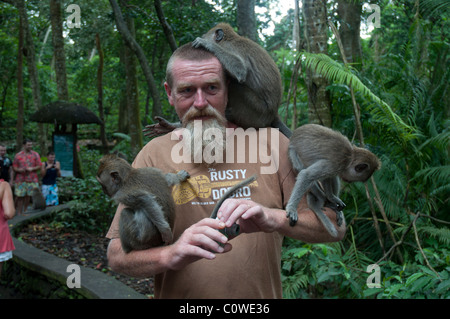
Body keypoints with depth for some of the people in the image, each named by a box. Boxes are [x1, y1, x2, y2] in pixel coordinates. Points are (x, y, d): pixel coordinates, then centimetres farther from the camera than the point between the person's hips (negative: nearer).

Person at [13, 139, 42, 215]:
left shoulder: (35, 154, 6)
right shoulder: (18, 155, 5)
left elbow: (39, 166, 3)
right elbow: (14, 167, 5)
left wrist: (32, 169, -14)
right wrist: (19, 170, -16)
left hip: (32, 179, 1)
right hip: (20, 180, -1)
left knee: (27, 196, 4)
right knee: (20, 196, -1)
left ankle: (25, 211, 16)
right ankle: (19, 213, 5)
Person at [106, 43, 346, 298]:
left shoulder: (269, 142, -4)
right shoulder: (153, 155, -4)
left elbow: (335, 226, -8)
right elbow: (117, 254, -6)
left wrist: (273, 218, -26)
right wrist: (171, 255, -25)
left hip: (262, 295, 1)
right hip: (179, 294, 0)